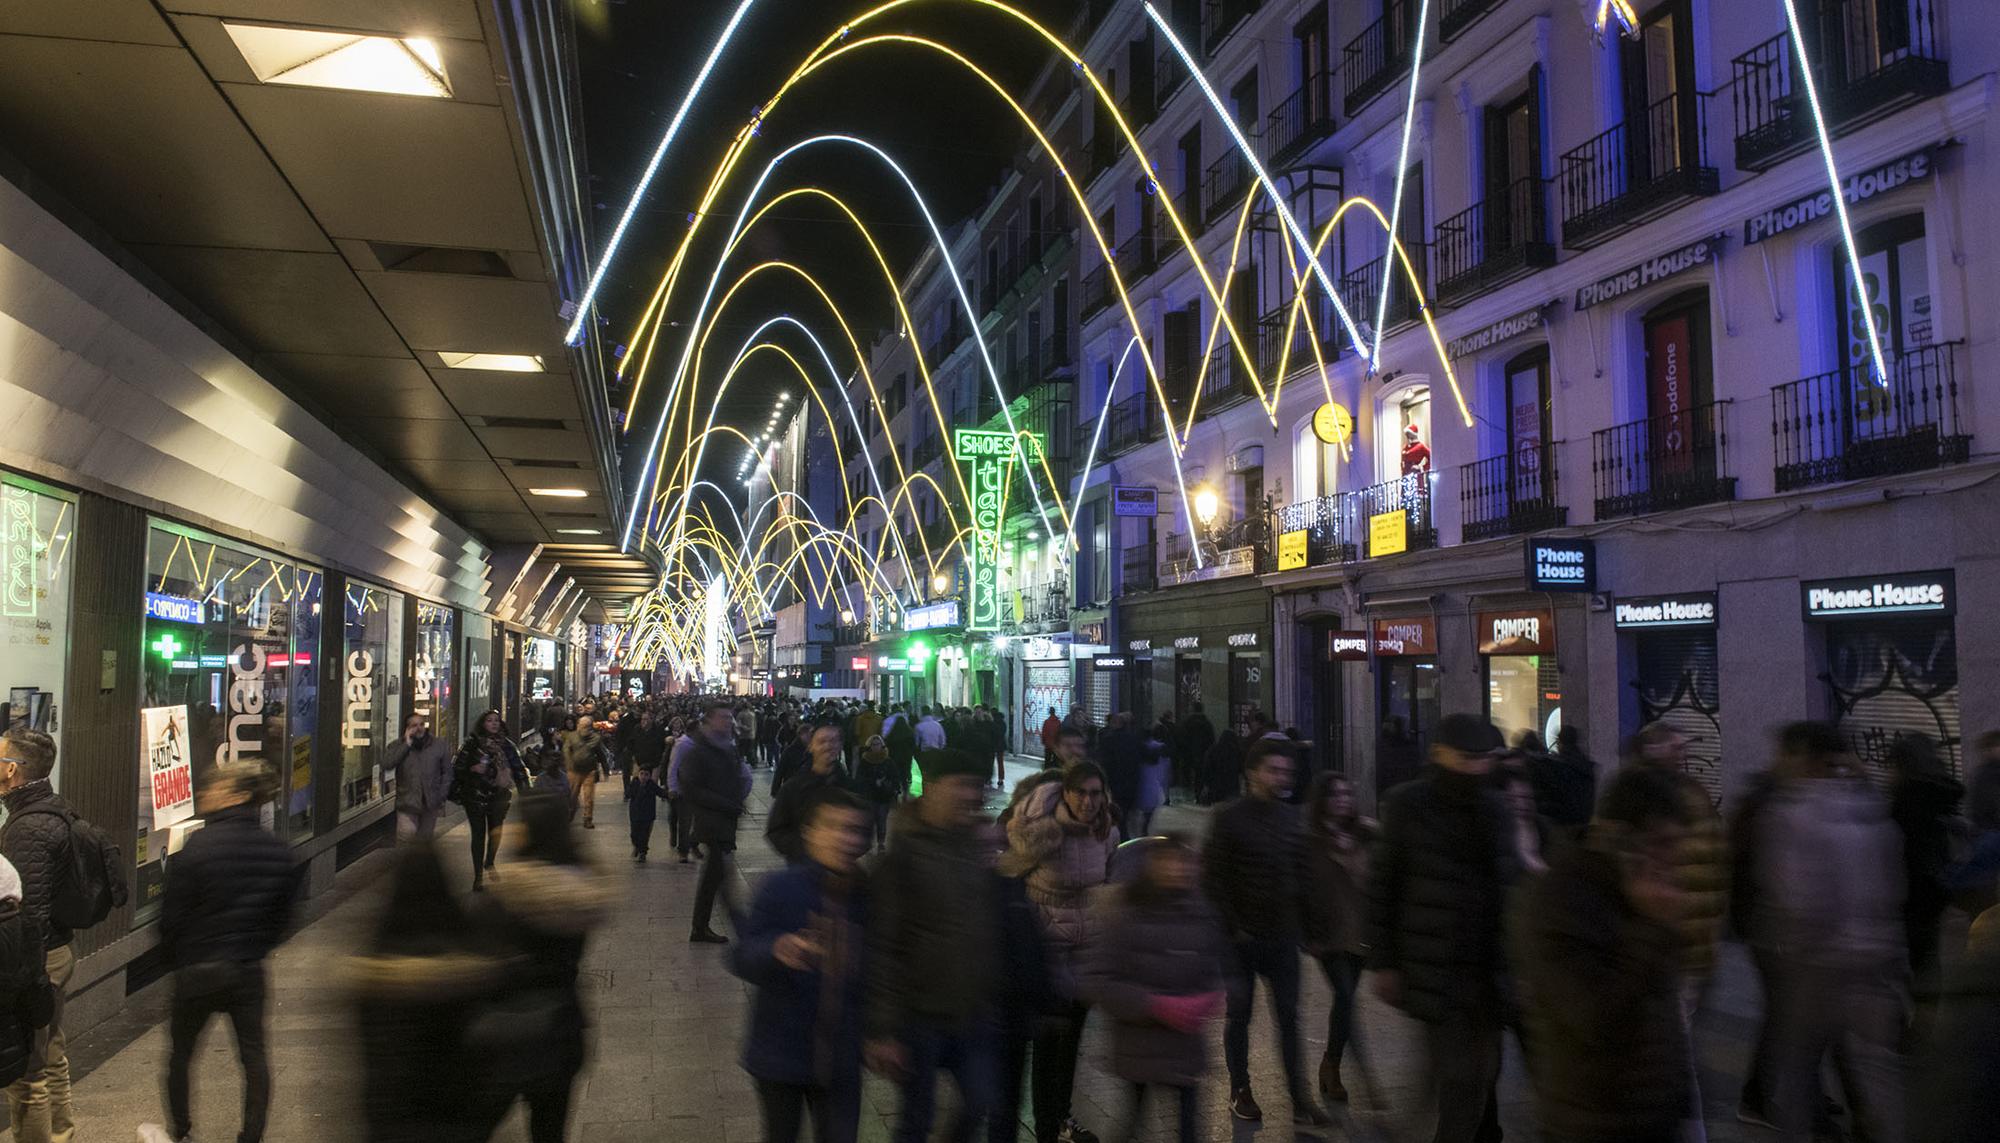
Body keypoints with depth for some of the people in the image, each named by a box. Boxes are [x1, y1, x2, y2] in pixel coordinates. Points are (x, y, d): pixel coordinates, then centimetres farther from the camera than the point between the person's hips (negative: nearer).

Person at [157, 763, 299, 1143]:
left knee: (180, 1051, 17)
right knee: (254, 1053, 10)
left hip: (198, 969, -3)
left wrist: (173, 956, 7)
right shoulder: (278, 851, -2)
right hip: (250, 970, 3)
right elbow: (282, 916, 6)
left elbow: (173, 915, -10)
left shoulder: (199, 845, -16)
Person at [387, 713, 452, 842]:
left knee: (426, 836, 9)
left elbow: (447, 772, 8)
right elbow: (388, 763, -16)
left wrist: (441, 796, 0)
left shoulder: (439, 745, 5)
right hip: (407, 802, -2)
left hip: (431, 802, 2)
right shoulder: (398, 745, 4)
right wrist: (407, 744, -13)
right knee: (407, 834, -17)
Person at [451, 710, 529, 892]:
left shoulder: (506, 744, 7)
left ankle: (489, 863, 33)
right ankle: (478, 875, 6)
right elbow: (458, 766, 1)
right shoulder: (472, 743, -1)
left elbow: (517, 766, 12)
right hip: (476, 795, -2)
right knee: (478, 834, -1)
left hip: (499, 795, 3)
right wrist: (472, 769, -16)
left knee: (495, 831, 6)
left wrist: (524, 785, 4)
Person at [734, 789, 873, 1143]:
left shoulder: (865, 896, -3)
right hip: (781, 1055, -2)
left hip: (840, 1059, 2)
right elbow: (742, 958, -16)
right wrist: (777, 950, -36)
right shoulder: (781, 888, -15)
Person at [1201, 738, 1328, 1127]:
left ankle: (1300, 1101, 10)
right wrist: (1233, 926, -13)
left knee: (1289, 1017, 5)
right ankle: (1240, 1092, 24)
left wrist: (1302, 920, 4)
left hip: (1282, 936, 3)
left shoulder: (1292, 818, 6)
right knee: (1239, 1015, 9)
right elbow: (1212, 877, -9)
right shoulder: (1229, 818, -8)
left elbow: (1302, 874, 11)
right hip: (1242, 936, -3)